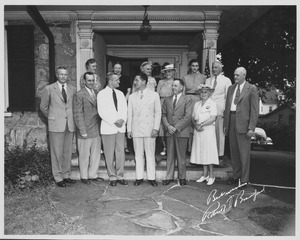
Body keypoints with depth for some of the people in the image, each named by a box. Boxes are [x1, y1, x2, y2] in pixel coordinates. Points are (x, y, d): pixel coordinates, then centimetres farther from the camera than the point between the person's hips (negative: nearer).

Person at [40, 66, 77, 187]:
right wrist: (52, 117, 10)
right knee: (57, 152, 1)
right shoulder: (49, 89, 1)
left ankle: (66, 175, 22)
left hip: (70, 125, 3)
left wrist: (72, 118, 11)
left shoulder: (72, 89, 9)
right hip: (56, 125, -3)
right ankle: (58, 178, 12)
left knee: (68, 152, 9)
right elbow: (43, 107, 8)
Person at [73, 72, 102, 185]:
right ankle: (84, 176, 22)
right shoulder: (79, 95, -8)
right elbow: (78, 114, -10)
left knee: (96, 154, 13)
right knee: (84, 155, 6)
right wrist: (83, 131, -13)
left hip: (97, 130, 6)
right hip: (85, 131, -6)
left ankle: (93, 174, 28)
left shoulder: (96, 93, 11)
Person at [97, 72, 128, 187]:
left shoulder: (120, 93, 13)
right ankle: (112, 177, 15)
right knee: (109, 154, 3)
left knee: (120, 152, 6)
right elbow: (102, 112, -10)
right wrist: (114, 121, -15)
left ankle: (120, 176, 17)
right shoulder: (101, 94, -3)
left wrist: (122, 119, -9)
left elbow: (124, 109, 10)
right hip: (108, 128, -4)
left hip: (121, 127, 5)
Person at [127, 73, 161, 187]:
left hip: (149, 129, -2)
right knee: (138, 154, 7)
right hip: (136, 129, 2)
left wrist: (156, 128, -7)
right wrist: (129, 129, 4)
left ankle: (151, 177, 14)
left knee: (150, 154, 4)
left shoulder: (154, 95, 1)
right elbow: (129, 114, 10)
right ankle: (139, 177, 18)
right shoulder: (132, 97, 9)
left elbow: (158, 112, 0)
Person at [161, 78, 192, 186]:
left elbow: (188, 116, -7)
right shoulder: (167, 100, 14)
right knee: (170, 156, 7)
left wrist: (176, 127, -13)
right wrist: (168, 126, -7)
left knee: (181, 156, 4)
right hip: (169, 132, 3)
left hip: (181, 132, -3)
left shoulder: (187, 100, 2)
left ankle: (182, 177, 15)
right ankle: (169, 177, 14)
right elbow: (163, 115, 10)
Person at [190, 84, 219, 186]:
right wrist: (196, 125, -8)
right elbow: (193, 118, 11)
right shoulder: (196, 104, 15)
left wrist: (201, 124, -14)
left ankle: (211, 176, 8)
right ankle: (205, 175, 19)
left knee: (209, 152, -3)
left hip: (208, 130, -5)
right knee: (201, 152, 8)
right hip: (198, 131, 5)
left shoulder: (212, 103, -3)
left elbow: (212, 118, -13)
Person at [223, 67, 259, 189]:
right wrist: (225, 124, 11)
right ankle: (236, 176, 26)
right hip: (231, 122, 6)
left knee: (244, 152, 0)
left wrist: (251, 128, -13)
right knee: (234, 151, 13)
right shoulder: (231, 88, 14)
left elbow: (254, 110, -7)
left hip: (243, 123, -5)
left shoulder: (252, 89, -3)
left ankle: (244, 179, 12)